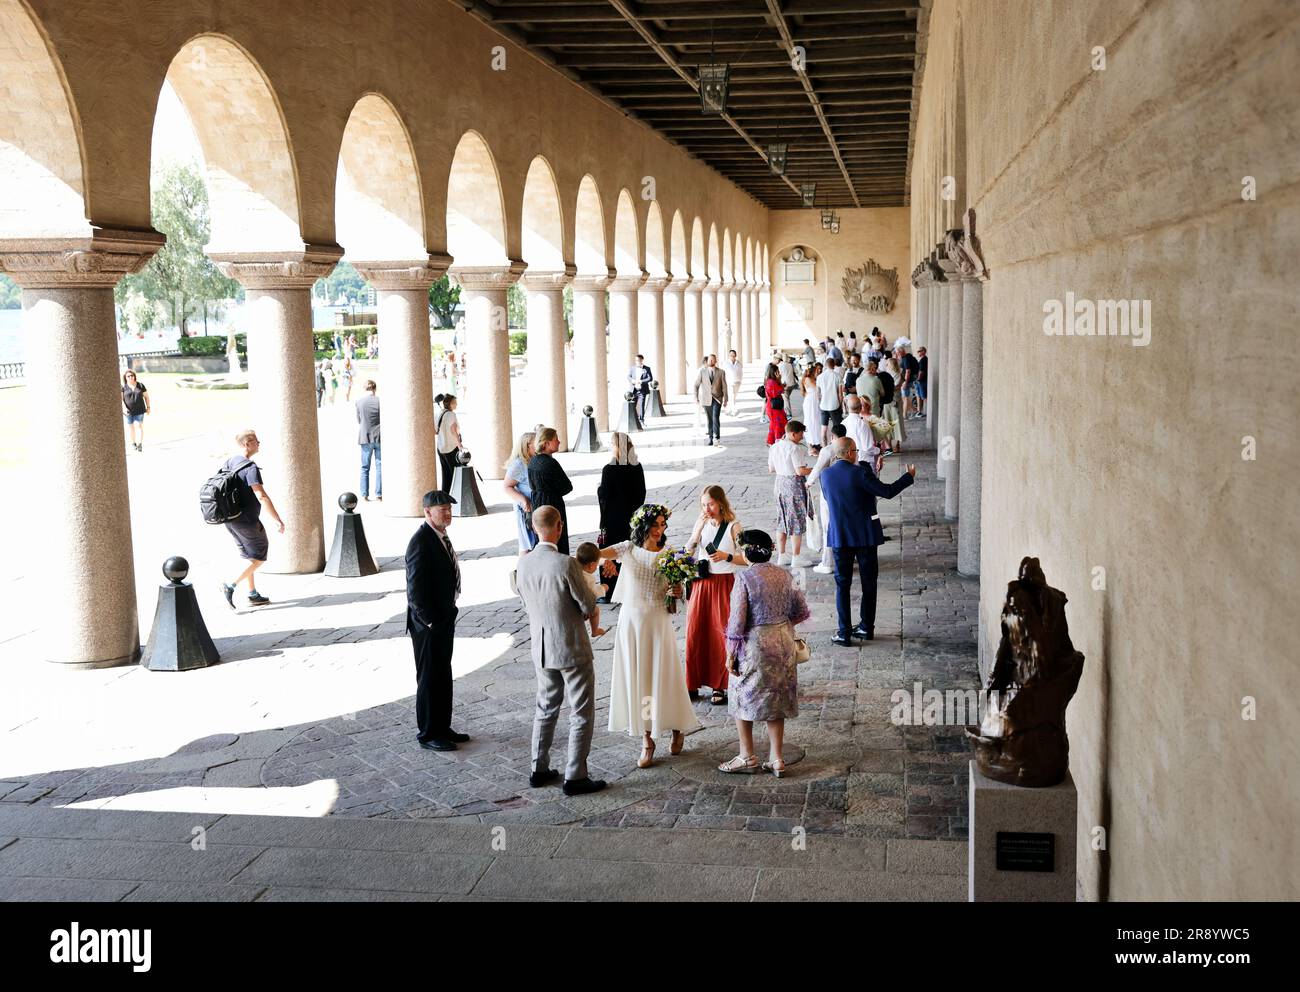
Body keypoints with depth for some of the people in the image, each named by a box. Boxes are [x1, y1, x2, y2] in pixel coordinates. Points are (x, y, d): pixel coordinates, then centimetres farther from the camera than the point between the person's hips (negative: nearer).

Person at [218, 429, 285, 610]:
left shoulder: (228, 463, 6)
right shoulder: (250, 468, -21)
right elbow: (262, 496, -28)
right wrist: (278, 520, -25)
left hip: (230, 519, 8)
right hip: (246, 521, -8)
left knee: (248, 556, 20)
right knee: (259, 557, 6)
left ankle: (253, 595, 24)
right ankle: (230, 585, -4)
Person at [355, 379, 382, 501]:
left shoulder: (359, 402, -5)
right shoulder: (380, 401, -8)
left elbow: (358, 420, 5)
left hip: (366, 437, 1)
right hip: (379, 436, -1)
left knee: (365, 467, 9)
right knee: (380, 466, 6)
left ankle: (364, 495, 7)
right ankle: (379, 494, 6)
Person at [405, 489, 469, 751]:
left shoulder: (440, 536, 9)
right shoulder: (421, 542, -21)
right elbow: (416, 588, -23)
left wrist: (449, 612, 14)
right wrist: (430, 621, -19)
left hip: (444, 618, 9)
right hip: (428, 623, -9)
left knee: (443, 675, 17)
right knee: (429, 678, 2)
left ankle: (442, 727, 28)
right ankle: (428, 735, 12)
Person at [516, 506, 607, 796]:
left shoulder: (523, 563, -4)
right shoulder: (566, 564, -23)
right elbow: (589, 607, -15)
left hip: (541, 649, 6)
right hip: (572, 649, -6)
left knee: (546, 709, 22)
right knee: (581, 714, 7)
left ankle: (539, 770, 29)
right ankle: (575, 777, 11)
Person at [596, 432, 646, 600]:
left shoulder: (609, 469, -18)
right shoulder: (637, 466, -2)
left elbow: (604, 496, -14)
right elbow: (642, 493, 5)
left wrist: (599, 489, 6)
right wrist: (635, 512, 14)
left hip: (613, 518, -5)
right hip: (632, 517, 5)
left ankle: (610, 592, 8)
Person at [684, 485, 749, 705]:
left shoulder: (733, 527, -6)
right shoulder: (701, 524, 6)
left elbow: (746, 559, -7)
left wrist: (726, 556, -23)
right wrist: (697, 531, -10)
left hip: (724, 584, -4)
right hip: (701, 584, 4)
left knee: (721, 634, 1)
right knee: (694, 633, 4)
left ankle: (719, 686, 12)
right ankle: (692, 685, 15)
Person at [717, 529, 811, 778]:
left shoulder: (744, 578, -15)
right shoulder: (785, 576, 1)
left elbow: (737, 620, -16)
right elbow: (803, 612, 6)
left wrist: (730, 654, -8)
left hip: (754, 645, -5)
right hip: (783, 643, 5)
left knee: (744, 700, 12)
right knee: (776, 700, 15)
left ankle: (747, 757, 18)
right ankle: (777, 759, 18)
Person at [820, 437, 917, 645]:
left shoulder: (825, 475, -2)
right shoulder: (860, 473, -15)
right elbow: (887, 491, -10)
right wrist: (909, 477, 4)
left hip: (839, 537, 2)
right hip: (865, 535, -2)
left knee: (842, 584, 7)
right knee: (869, 582, 13)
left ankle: (844, 633, 3)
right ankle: (866, 627, 21)